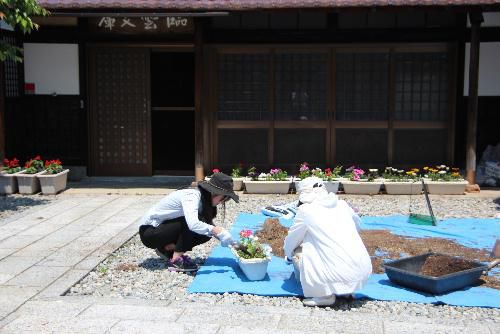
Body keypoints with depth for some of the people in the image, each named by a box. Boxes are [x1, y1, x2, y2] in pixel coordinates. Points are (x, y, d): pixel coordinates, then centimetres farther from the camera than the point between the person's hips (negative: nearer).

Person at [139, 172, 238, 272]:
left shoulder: (203, 199, 0)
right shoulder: (191, 195, -26)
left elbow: (208, 224, 3)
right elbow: (193, 224, -42)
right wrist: (216, 230, -39)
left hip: (165, 228, 9)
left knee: (206, 232, -5)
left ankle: (168, 249, 4)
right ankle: (175, 261, -19)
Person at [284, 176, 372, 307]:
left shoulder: (306, 210, -1)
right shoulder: (342, 204, 12)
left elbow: (291, 240, 12)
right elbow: (357, 224, 32)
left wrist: (289, 254, 34)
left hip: (342, 275, -6)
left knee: (298, 253, 9)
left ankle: (325, 295, 5)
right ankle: (347, 291, 21)